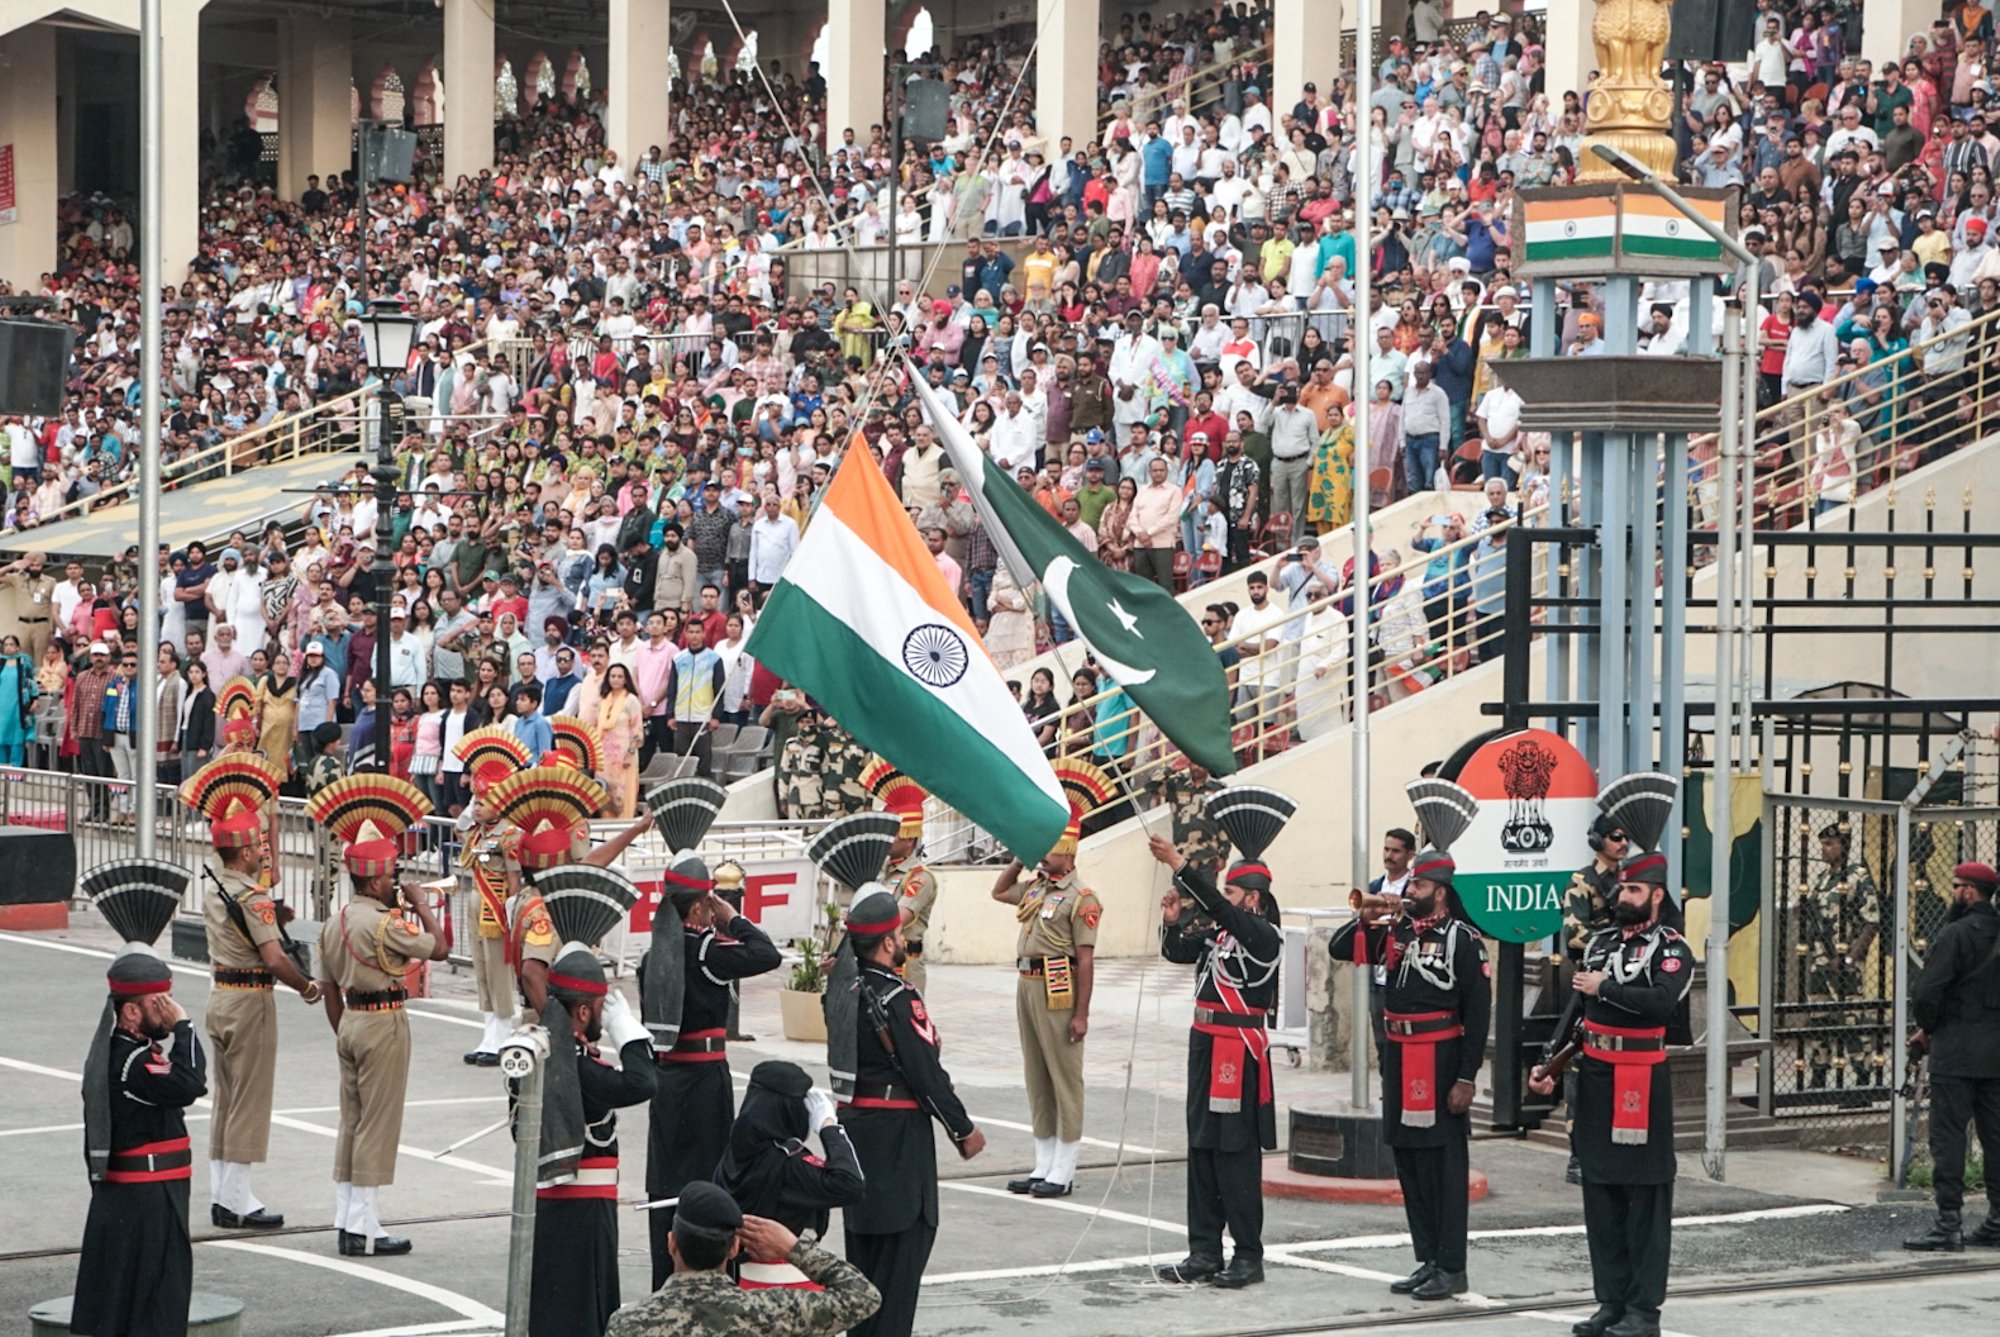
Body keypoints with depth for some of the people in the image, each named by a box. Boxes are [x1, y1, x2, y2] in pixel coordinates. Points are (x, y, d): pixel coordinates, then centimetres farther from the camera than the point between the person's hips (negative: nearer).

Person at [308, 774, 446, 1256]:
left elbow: (328, 987, 13)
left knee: (351, 1122, 14)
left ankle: (346, 1220, 18)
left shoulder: (335, 923, 8)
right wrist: (420, 905, -1)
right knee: (378, 1124, -3)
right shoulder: (384, 923, -18)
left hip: (350, 1022, 9)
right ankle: (363, 1227, -1)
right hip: (384, 1024, -9)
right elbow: (439, 948, -14)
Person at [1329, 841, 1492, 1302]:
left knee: (1444, 1168, -2)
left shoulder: (1463, 939, -9)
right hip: (1399, 1060, 7)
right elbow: (1340, 950, 14)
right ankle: (1427, 1261, 19)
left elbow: (1478, 1013, -11)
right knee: (1409, 1166, 11)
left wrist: (1466, 1078, -15)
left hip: (1441, 1064, -7)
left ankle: (1451, 1268, 4)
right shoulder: (1396, 931, 9)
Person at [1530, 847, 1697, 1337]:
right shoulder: (1600, 942, 14)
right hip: (1594, 1077, 7)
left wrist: (1604, 988, -15)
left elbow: (1662, 1001, -23)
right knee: (1600, 1195, 10)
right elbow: (1575, 1008, 17)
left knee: (1645, 1200, -2)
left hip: (1643, 1081, -7)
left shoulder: (1671, 948, -5)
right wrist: (1548, 1064, 10)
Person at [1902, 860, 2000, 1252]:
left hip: (1956, 1052, -7)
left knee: (1948, 1135, -4)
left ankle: (1947, 1225, -6)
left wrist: (1927, 1028, 3)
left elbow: (1926, 993, -18)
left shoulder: (1956, 935, -14)